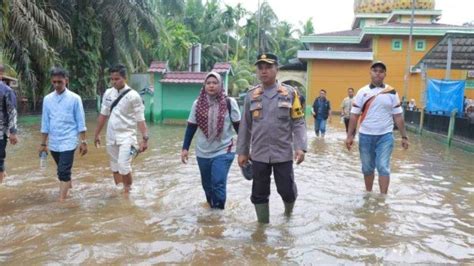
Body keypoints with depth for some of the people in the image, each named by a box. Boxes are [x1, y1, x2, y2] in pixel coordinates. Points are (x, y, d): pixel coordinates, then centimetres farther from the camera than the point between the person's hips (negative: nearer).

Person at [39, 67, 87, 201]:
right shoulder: (47, 99, 5)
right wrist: (43, 143, 10)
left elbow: (80, 122, -4)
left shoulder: (75, 98, -6)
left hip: (68, 142, -4)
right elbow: (45, 122, 9)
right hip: (53, 143, 5)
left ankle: (61, 200, -9)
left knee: (64, 172, -10)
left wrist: (83, 142, -5)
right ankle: (68, 187, 39)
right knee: (62, 171, 18)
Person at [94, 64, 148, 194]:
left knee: (123, 167, -14)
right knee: (115, 167, 14)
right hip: (111, 137, 5)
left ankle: (127, 192, 5)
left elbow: (140, 119, -12)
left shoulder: (133, 96, -12)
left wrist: (145, 138, -19)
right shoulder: (108, 93, 3)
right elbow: (103, 115, 12)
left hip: (126, 136, -5)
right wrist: (97, 134, 16)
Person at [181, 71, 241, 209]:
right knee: (207, 185, 15)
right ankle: (212, 209, 37)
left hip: (224, 151, -3)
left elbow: (238, 126, -3)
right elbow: (191, 127, 6)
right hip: (203, 152, 4)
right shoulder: (198, 104, 1)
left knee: (218, 184, -11)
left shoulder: (229, 102, -7)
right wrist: (185, 148, 3)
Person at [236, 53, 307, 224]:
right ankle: (263, 224, 28)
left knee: (286, 189, 6)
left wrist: (300, 147, -13)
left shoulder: (289, 93, -1)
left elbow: (298, 123, -2)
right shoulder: (251, 96, 4)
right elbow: (245, 126, 8)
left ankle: (289, 210, 39)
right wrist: (242, 151, 8)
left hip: (283, 153, -1)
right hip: (259, 154, 2)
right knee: (259, 192, 9)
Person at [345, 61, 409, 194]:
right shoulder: (362, 92, 1)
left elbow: (398, 116, 4)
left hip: (385, 136, -1)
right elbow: (354, 115, 1)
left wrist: (404, 136, 2)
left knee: (383, 167, -6)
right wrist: (350, 135, -5)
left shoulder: (392, 92, 2)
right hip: (365, 135, 1)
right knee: (367, 168, 11)